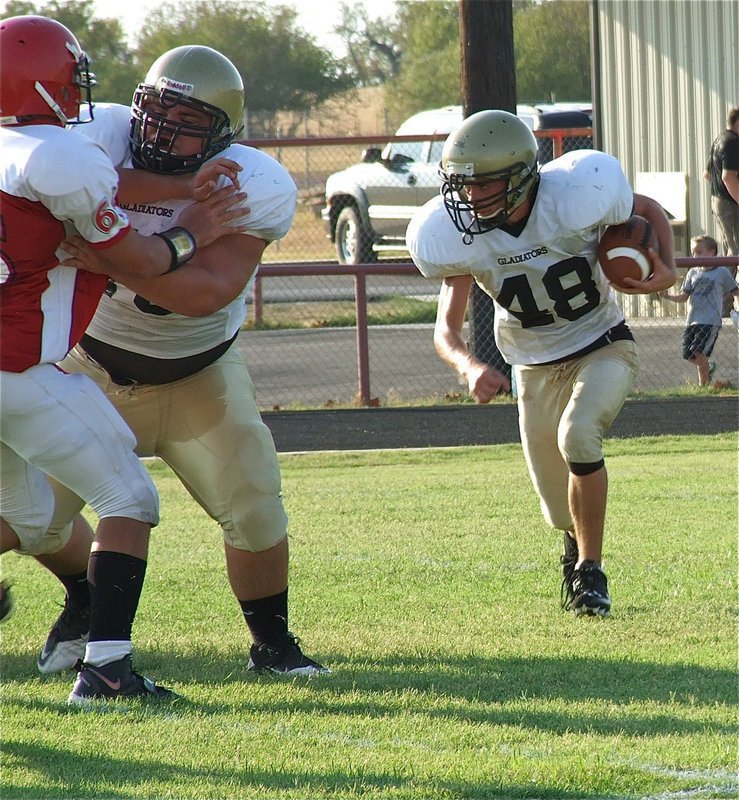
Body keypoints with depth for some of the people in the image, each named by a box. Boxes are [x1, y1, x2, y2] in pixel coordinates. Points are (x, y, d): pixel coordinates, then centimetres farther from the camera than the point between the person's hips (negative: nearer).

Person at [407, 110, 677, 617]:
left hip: (603, 345, -2)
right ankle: (577, 548, 46)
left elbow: (650, 212, -6)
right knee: (564, 512, 6)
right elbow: (447, 328, -15)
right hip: (537, 366, 2)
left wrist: (667, 269, -25)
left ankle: (590, 572, -17)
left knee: (577, 436, -33)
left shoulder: (575, 196, -26)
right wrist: (469, 368, -38)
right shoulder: (458, 236, -20)